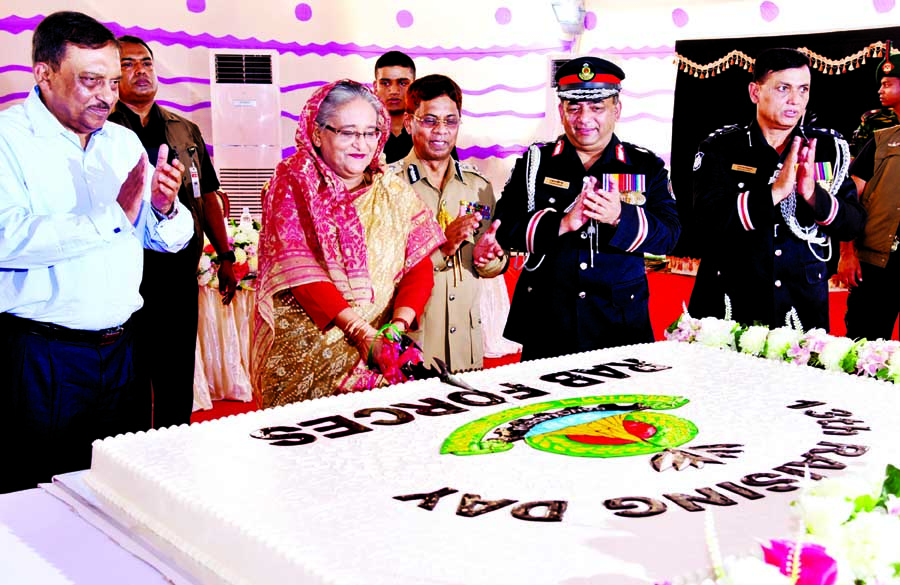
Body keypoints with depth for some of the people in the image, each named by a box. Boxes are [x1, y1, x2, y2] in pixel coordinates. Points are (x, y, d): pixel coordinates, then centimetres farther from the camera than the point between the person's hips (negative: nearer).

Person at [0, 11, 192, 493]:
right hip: (40, 358, -5)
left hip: (120, 351, 6)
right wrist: (113, 217, -21)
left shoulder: (124, 142, 11)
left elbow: (170, 240, 14)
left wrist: (165, 209, -8)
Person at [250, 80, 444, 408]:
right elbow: (302, 274, -13)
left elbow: (420, 269, 2)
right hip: (304, 355, -3)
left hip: (382, 358, 3)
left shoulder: (394, 193, 9)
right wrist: (366, 334, -22)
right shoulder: (292, 187, -2)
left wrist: (397, 327, -17)